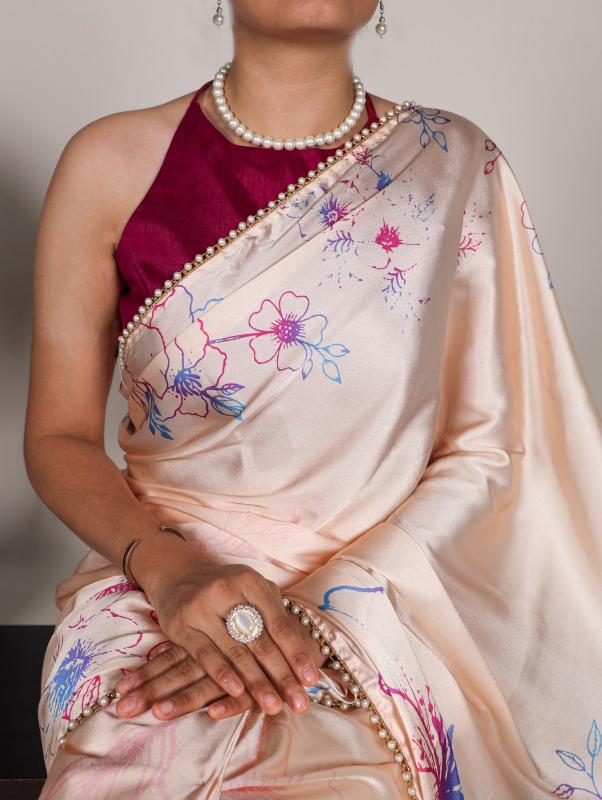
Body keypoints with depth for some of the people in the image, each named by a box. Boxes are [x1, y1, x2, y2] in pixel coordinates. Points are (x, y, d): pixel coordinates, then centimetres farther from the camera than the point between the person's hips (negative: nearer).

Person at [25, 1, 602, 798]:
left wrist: (332, 610, -16)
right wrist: (170, 568, -17)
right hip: (154, 581, 1)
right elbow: (59, 436, 3)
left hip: (377, 607, 0)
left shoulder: (456, 165, 2)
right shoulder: (111, 163, 1)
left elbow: (487, 448, -1)